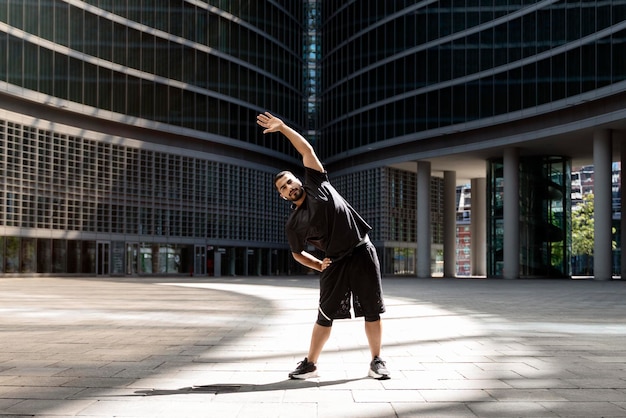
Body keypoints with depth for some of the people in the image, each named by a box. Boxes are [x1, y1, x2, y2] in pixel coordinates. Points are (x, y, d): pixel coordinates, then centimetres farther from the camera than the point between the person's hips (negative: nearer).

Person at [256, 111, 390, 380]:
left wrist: (282, 127, -2)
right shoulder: (293, 223, 5)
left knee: (372, 310, 2)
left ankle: (376, 362, 13)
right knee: (325, 315, 3)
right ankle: (310, 364, 14)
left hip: (362, 252, 0)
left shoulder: (317, 183, 5)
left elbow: (307, 150, 3)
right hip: (335, 263, 0)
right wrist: (319, 265, 0)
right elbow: (297, 253, 16)